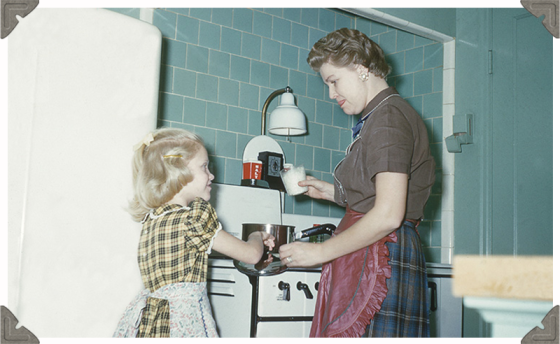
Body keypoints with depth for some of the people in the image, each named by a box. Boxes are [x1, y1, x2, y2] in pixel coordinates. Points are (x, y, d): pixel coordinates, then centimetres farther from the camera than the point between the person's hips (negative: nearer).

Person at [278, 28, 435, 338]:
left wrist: (321, 251, -13)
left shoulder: (388, 117, -10)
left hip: (380, 254, -9)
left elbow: (388, 216, -18)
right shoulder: (379, 118, 21)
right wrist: (330, 191, 17)